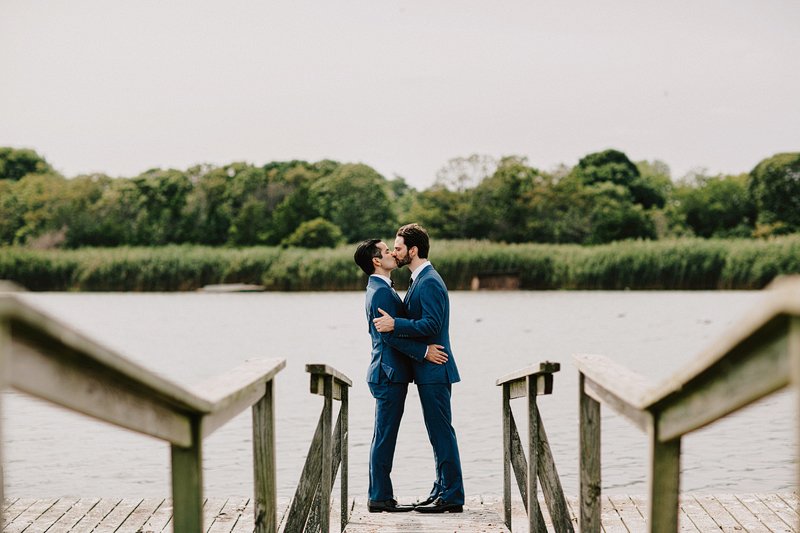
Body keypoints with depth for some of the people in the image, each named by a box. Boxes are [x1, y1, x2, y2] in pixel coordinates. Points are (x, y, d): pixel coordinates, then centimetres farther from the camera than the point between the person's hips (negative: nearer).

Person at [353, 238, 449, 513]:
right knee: (384, 437, -6)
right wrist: (424, 351, -20)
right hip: (389, 372, -11)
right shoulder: (381, 291, -15)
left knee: (384, 438, 12)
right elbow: (390, 334, -21)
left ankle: (381, 495, 17)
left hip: (388, 373, 11)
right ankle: (380, 498, -3)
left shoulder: (380, 288, 18)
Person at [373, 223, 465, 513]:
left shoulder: (429, 282, -16)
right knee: (439, 433, 14)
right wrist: (392, 319, 11)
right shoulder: (420, 280, 17)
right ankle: (443, 490, 21)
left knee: (442, 432, -7)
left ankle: (452, 498, -3)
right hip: (428, 371, 11)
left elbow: (431, 325, -24)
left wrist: (395, 324, -23)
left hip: (434, 370, -11)